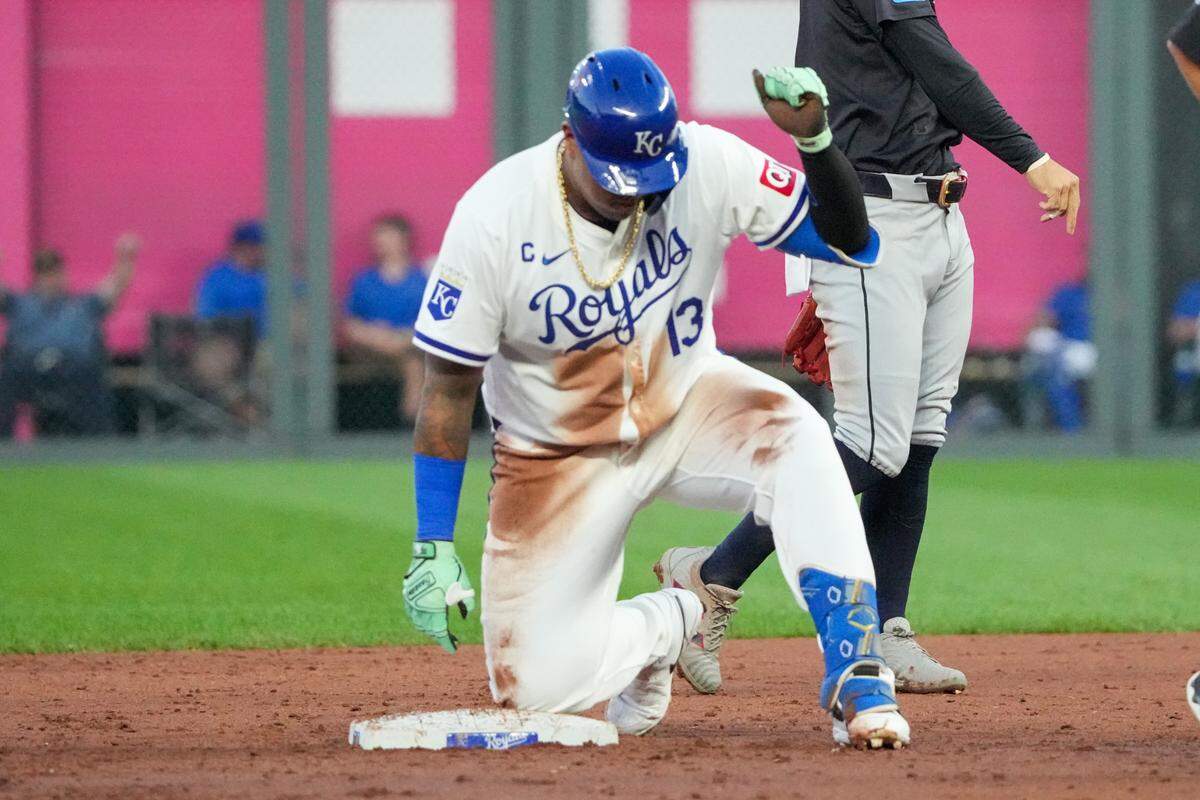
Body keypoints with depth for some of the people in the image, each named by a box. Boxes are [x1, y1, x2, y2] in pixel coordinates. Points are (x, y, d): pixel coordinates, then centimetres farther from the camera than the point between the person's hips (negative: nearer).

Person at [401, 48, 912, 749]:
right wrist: (433, 547, -17)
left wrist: (815, 141, -36)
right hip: (559, 454, -1)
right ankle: (665, 623, 23)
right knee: (536, 686, -10)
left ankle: (856, 672, -30)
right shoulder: (494, 218, -24)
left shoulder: (707, 166, -19)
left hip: (684, 403, 1)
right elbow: (449, 389, -15)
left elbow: (850, 243, -17)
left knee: (793, 434, -34)